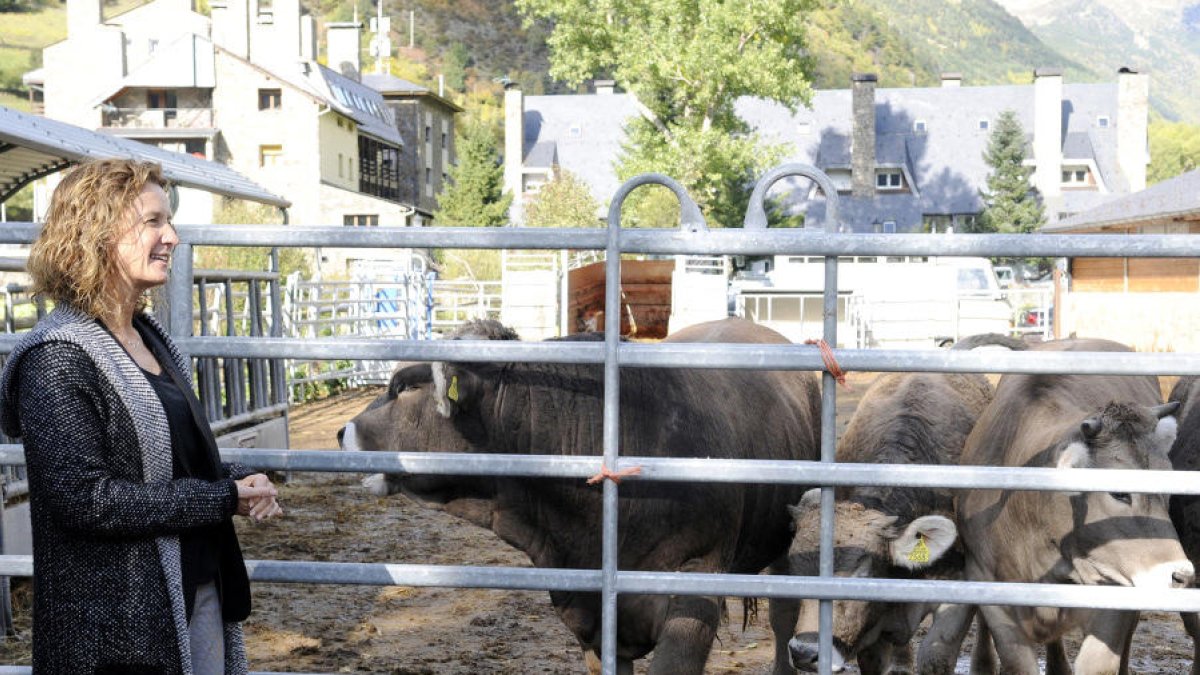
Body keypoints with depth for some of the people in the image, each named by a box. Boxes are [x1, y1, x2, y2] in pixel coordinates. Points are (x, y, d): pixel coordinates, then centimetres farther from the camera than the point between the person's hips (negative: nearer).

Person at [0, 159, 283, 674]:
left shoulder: (148, 338, 10)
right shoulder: (58, 358, -16)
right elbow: (85, 498, -22)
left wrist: (240, 480, -2)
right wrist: (225, 499, -18)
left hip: (199, 593, 8)